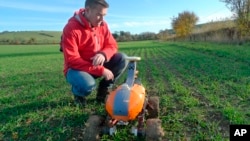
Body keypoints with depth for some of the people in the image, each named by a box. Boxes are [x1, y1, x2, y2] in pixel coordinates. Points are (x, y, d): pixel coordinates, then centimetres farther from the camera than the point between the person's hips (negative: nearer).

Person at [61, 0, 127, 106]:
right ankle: (78, 93, 3)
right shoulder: (71, 28, -23)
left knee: (122, 59, -14)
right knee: (88, 85, -38)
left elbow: (112, 45, -2)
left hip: (97, 65, 6)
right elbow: (72, 60, -26)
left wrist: (103, 54, -29)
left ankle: (103, 90, 2)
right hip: (76, 68, -5)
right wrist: (101, 70, -30)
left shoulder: (102, 24, -4)